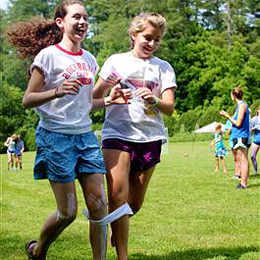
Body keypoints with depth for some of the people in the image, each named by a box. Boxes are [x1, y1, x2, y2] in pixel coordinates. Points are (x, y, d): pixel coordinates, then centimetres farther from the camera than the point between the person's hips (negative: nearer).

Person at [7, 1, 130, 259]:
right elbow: (28, 100, -8)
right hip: (55, 137, -6)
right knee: (68, 212, -1)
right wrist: (56, 92, -25)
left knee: (99, 205, -3)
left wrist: (108, 100, 3)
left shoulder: (89, 60, 13)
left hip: (85, 136, 6)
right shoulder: (48, 56, -6)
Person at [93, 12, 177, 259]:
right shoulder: (116, 61, 7)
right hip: (118, 133, -2)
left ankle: (114, 224, 39)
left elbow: (169, 108, 0)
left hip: (150, 137, 2)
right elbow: (95, 98, 4)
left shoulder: (163, 68, 9)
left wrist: (153, 100, -22)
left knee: (135, 203, 8)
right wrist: (103, 86, -18)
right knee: (117, 195, -18)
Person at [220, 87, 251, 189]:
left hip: (241, 136, -10)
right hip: (243, 136, 10)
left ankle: (243, 183, -7)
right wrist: (228, 116, 17)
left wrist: (228, 116, -8)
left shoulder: (242, 105, -14)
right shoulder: (242, 105, 16)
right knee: (243, 160, 11)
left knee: (243, 160, -8)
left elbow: (238, 123, -17)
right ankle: (243, 182, 15)